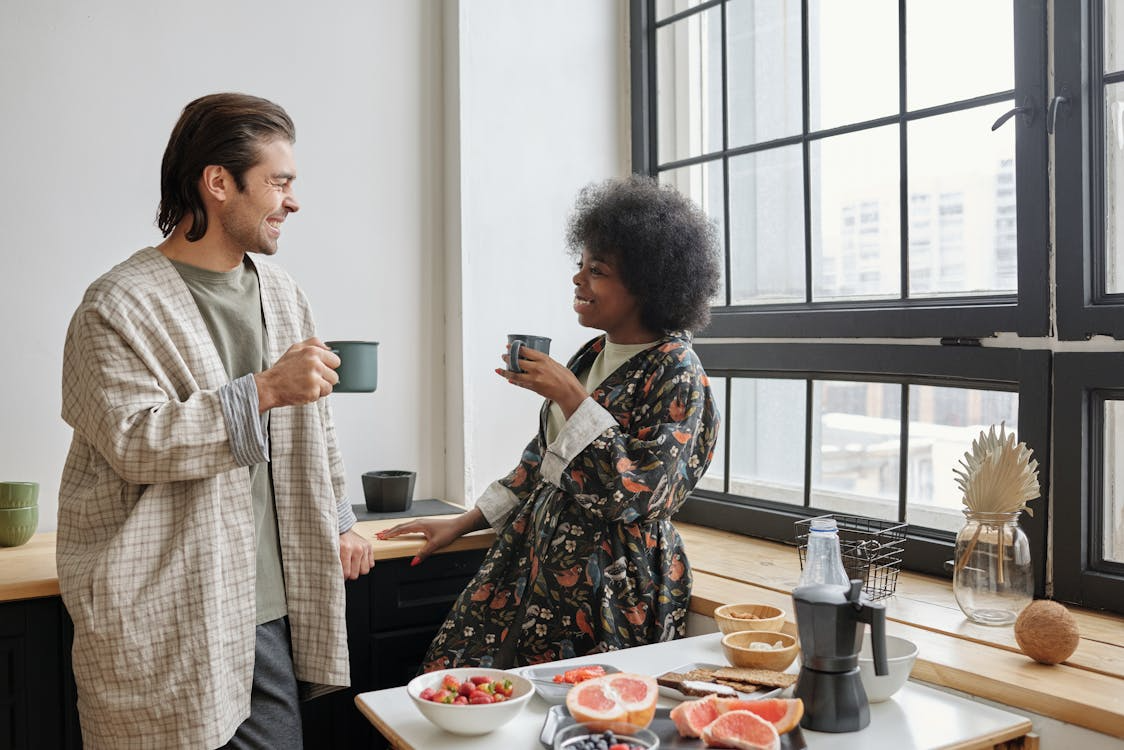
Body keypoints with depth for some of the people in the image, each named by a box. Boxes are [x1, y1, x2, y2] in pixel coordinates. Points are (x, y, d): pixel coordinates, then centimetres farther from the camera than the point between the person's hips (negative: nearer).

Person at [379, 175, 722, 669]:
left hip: (609, 590, -7)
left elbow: (634, 495, -21)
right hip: (536, 565, 7)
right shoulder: (594, 355, 8)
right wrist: (464, 522, 17)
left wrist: (571, 398, -21)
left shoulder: (676, 374, -14)